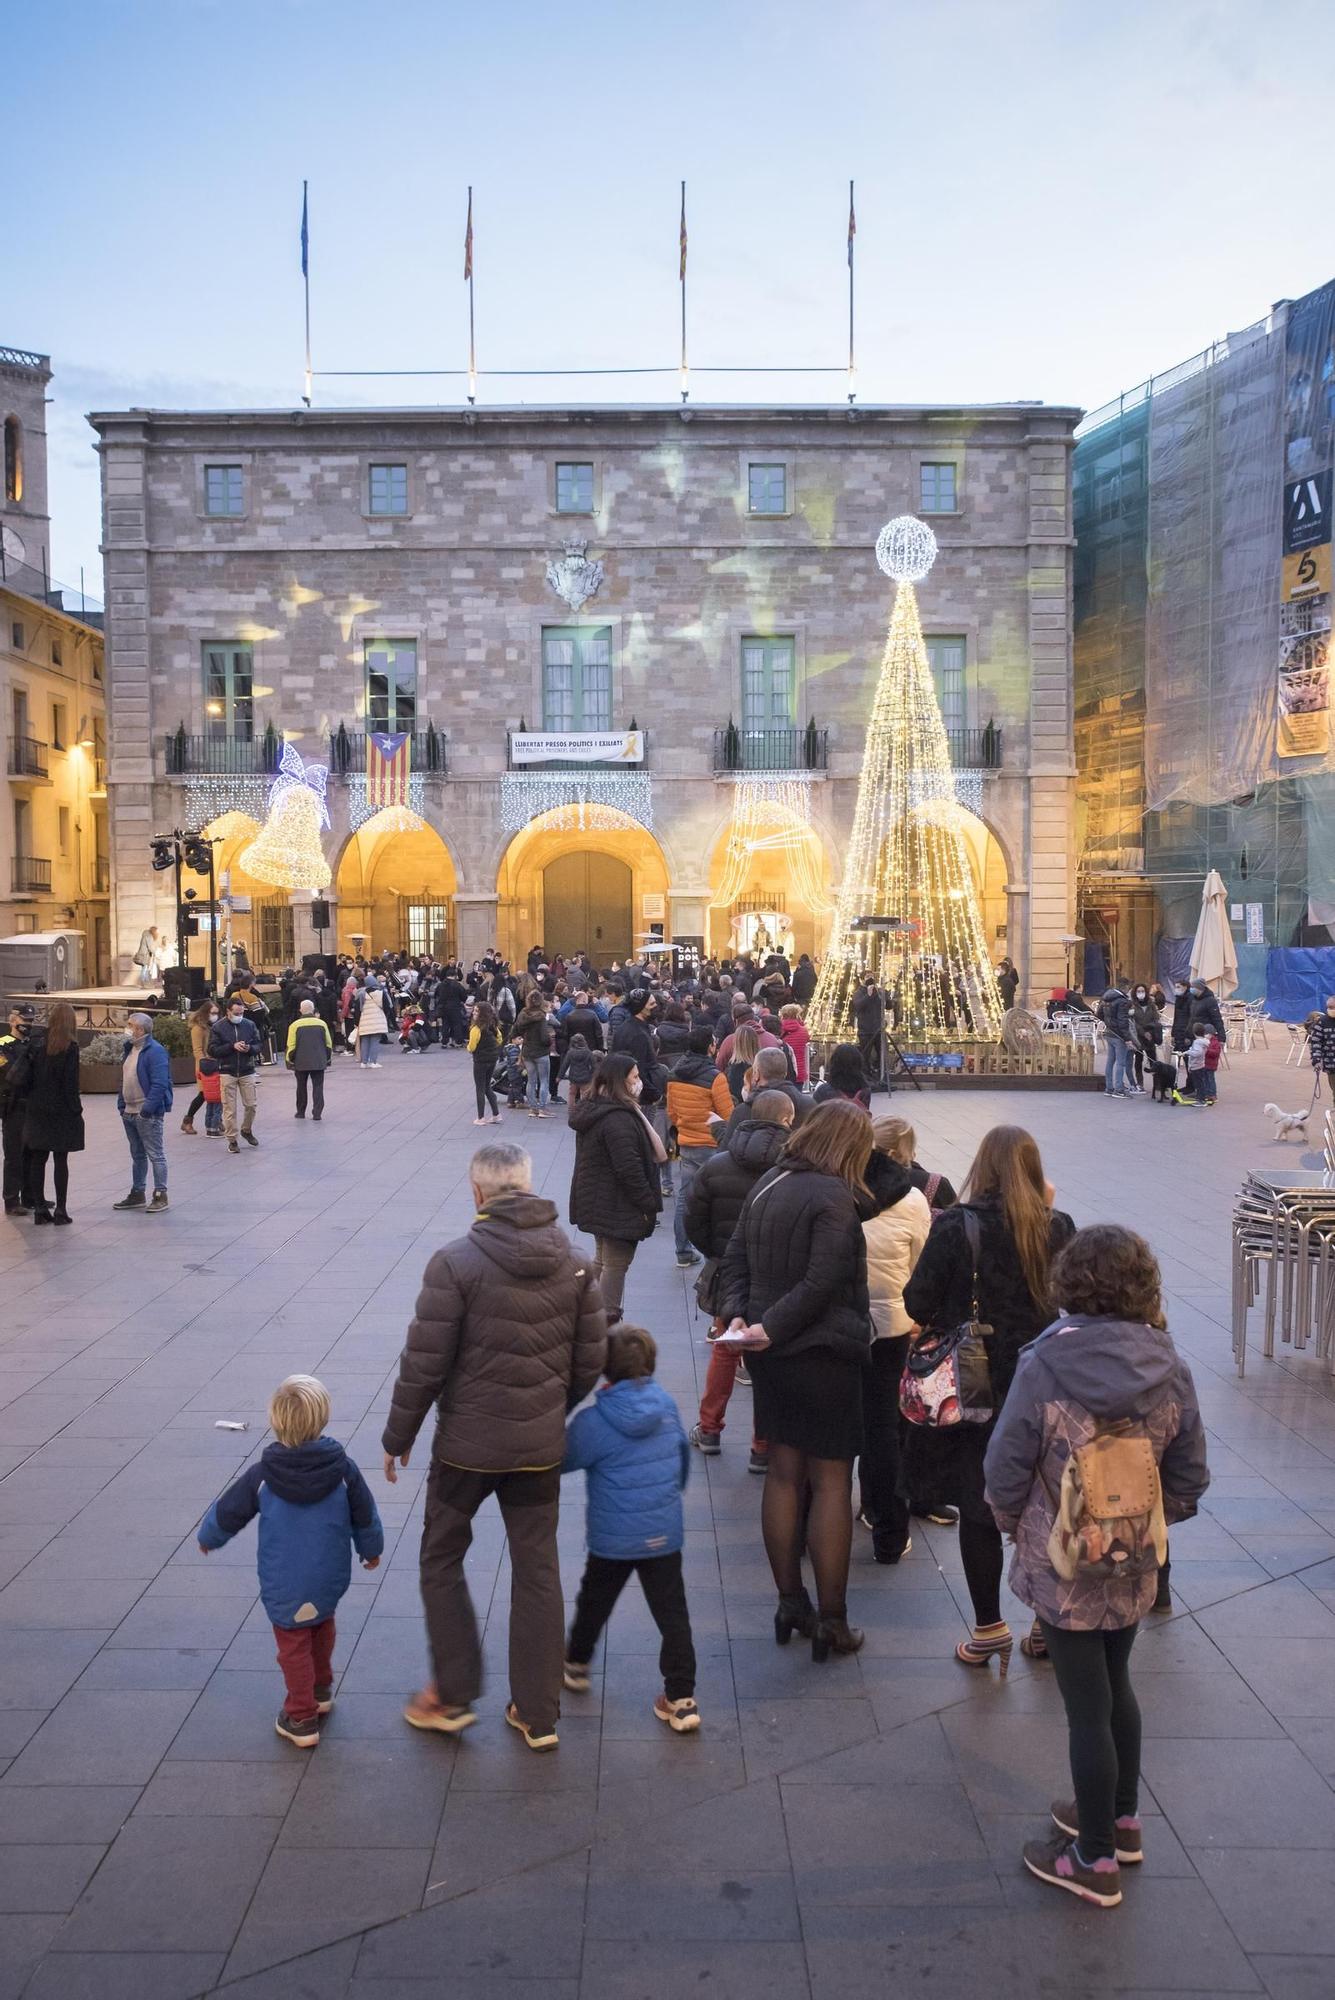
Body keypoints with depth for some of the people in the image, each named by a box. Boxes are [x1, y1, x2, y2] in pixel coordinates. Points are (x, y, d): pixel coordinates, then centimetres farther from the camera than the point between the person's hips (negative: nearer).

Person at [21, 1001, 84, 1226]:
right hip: (61, 1111, -4)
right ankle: (61, 1209, 3)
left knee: (37, 1159, 9)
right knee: (61, 1161, 2)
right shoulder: (70, 1047, -11)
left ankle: (39, 1207, 12)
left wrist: (31, 1100, 11)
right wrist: (76, 1110, -5)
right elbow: (70, 1083, -12)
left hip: (37, 1109, 4)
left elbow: (29, 1076, 3)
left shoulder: (37, 1043, 2)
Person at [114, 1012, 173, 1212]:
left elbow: (160, 1084, -21)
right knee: (137, 1154, 17)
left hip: (148, 1114, -9)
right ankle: (137, 1194, 26)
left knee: (155, 1154, -1)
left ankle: (160, 1195, 5)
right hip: (129, 1113, 9)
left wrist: (147, 1109, -23)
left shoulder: (155, 1051, -16)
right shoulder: (129, 1049, 13)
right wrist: (121, 1104, 12)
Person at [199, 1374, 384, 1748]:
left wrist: (208, 1538, 21)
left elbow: (228, 1512, -2)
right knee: (322, 1628, 28)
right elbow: (364, 1514, 1)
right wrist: (371, 1549, 21)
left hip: (285, 1587, -3)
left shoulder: (261, 1475, -17)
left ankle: (302, 1719, 21)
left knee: (294, 1646, 13)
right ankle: (321, 1689, 45)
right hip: (331, 1579, 3)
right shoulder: (341, 1468, -12)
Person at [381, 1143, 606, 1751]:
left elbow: (423, 1365, -13)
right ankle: (538, 1714, 23)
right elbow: (590, 1362, 3)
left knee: (441, 1560, 18)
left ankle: (453, 1695, 25)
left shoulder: (456, 1263, -16)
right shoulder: (574, 1265, -2)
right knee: (537, 1571, 14)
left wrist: (398, 1437, 1)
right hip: (541, 1447, 4)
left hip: (467, 1444, -4)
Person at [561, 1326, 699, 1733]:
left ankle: (576, 1665, 42)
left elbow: (563, 1460, -9)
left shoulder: (593, 1421, -19)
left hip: (612, 1538, -2)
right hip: (665, 1533, 3)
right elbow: (683, 1453, 13)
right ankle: (682, 1699, 6)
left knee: (594, 1600, 21)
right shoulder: (666, 1405, -2)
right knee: (672, 1613, 7)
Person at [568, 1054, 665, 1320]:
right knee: (617, 1264, -1)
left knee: (602, 1261, 22)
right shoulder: (618, 1119, -24)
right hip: (618, 1206, -10)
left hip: (595, 1203, 10)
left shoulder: (591, 1110, 8)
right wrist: (649, 1204, -18)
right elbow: (629, 1169, -25)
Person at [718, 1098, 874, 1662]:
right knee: (831, 1483, 3)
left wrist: (736, 1312, -5)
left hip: (773, 1355, 7)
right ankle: (831, 1621, 10)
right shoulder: (833, 1196, -17)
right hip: (824, 1355, -7)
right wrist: (769, 1327, -17)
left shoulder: (766, 1185, 7)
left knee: (784, 1473, 14)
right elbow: (822, 1284, -22)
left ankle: (790, 1603, 24)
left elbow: (734, 1260, 6)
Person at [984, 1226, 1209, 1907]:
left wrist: (1011, 1521, 6)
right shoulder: (1170, 1371, -10)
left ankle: (1095, 1860, 22)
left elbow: (1006, 1469, -14)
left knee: (1086, 1704, 7)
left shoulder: (1044, 1366, -22)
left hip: (1062, 1566, -4)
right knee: (1115, 1685, 24)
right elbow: (1189, 1479, -1)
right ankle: (1122, 1819, 42)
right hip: (1133, 1568, 5)